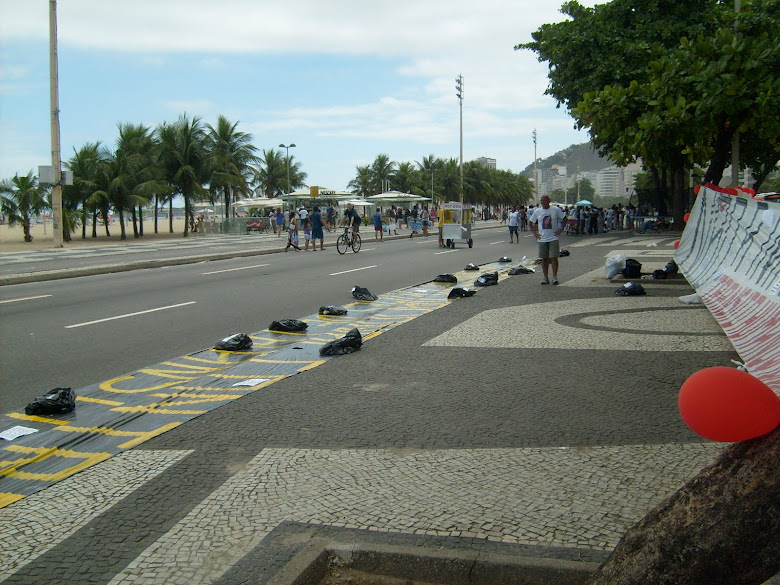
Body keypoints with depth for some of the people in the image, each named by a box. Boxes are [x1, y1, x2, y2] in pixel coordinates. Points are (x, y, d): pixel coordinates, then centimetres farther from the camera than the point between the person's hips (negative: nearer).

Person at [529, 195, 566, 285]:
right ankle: (546, 278, 13)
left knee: (554, 257, -8)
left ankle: (555, 277, -2)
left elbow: (564, 218, 10)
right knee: (544, 258, 5)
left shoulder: (556, 210, -1)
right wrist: (534, 233, 4)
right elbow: (531, 223, 14)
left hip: (553, 238, -2)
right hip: (542, 239, 2)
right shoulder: (537, 211, 4)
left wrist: (561, 229, 1)